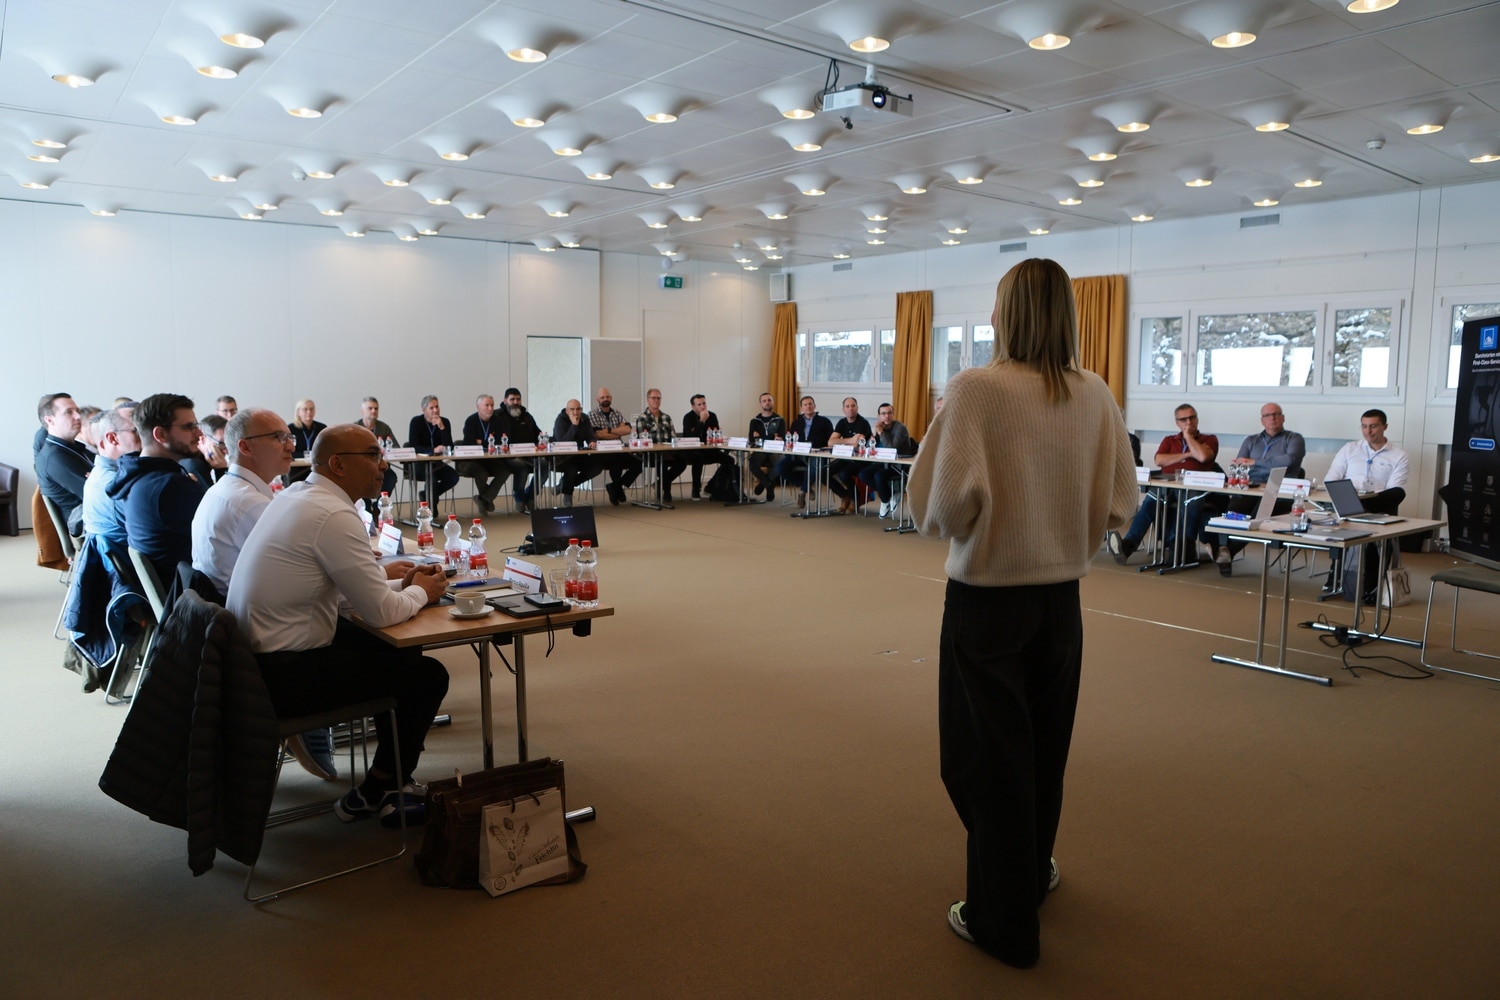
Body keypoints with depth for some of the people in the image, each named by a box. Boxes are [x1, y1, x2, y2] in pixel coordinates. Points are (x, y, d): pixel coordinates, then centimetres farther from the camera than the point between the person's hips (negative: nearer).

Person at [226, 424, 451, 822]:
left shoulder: (296, 495, 8)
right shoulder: (334, 516, -22)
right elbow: (381, 612, -20)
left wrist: (396, 579, 8)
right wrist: (421, 592, 0)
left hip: (254, 653, 10)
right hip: (282, 674, -10)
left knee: (398, 651, 20)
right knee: (428, 676, -3)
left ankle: (392, 772, 32)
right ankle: (373, 796, 14)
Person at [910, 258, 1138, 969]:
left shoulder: (976, 389, -16)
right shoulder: (1095, 396, -2)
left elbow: (950, 496, -24)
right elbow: (1119, 499, -1)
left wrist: (947, 528, -3)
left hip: (986, 596, -5)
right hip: (1062, 596, 5)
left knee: (988, 755, 10)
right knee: (1044, 745, 23)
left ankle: (1003, 921, 23)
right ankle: (1033, 873, 45)